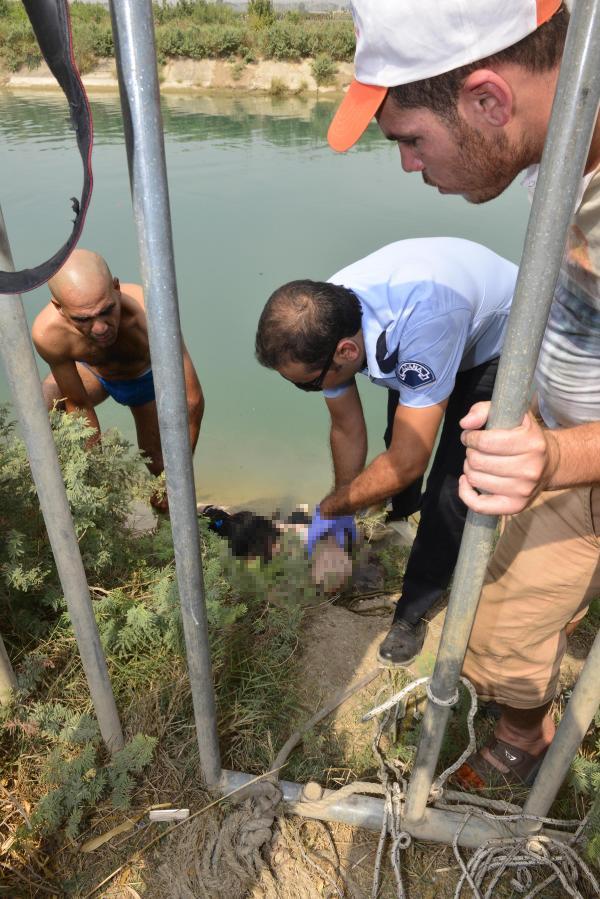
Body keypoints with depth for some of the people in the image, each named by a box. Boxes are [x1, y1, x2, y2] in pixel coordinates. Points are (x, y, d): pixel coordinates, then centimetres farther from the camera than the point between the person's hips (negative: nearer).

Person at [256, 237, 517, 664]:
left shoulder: (422, 321, -46)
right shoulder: (321, 325, -24)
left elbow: (407, 464, -37)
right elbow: (347, 430, -9)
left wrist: (329, 509, -22)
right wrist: (343, 511, -1)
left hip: (498, 344, -6)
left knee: (454, 484, -13)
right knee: (396, 437, 19)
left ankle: (413, 613, 6)